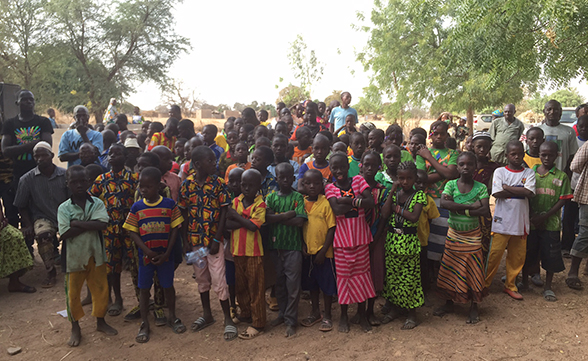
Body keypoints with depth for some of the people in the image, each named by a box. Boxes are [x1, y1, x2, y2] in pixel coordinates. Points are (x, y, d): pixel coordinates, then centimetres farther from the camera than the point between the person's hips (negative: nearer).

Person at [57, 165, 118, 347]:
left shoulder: (97, 204, -4)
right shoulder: (64, 208, -7)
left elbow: (102, 224, -20)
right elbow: (65, 234, -18)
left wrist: (77, 223, -19)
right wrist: (89, 225, -19)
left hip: (95, 254, 1)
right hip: (74, 256, -1)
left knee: (100, 289, 12)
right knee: (73, 292, 10)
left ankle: (100, 321, 33)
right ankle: (75, 327, 28)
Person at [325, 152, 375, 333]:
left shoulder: (358, 180, 1)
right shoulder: (330, 188, -1)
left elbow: (370, 203, -13)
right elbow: (337, 209, -18)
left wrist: (346, 200, -16)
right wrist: (357, 201, -16)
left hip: (360, 234, 1)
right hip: (341, 235, -1)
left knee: (361, 272, 9)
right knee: (343, 274, 8)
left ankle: (362, 313, 26)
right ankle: (344, 314, 24)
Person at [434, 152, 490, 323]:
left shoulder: (481, 187, -5)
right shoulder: (451, 184, -5)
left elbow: (485, 210, -17)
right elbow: (443, 203, -23)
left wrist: (458, 208, -22)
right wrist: (471, 206, -24)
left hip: (473, 235, -1)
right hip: (454, 234, 1)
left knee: (473, 271, 5)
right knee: (450, 270, 9)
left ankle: (474, 307, 22)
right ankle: (449, 303, 27)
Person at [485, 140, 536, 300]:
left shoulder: (529, 173, 6)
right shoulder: (500, 171, 1)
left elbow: (529, 193, -11)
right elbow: (497, 193, -13)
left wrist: (506, 187, -11)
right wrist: (520, 191, -11)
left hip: (521, 221, 3)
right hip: (502, 220, -3)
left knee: (518, 256, 9)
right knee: (495, 253, 0)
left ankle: (510, 286, 25)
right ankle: (484, 284, 14)